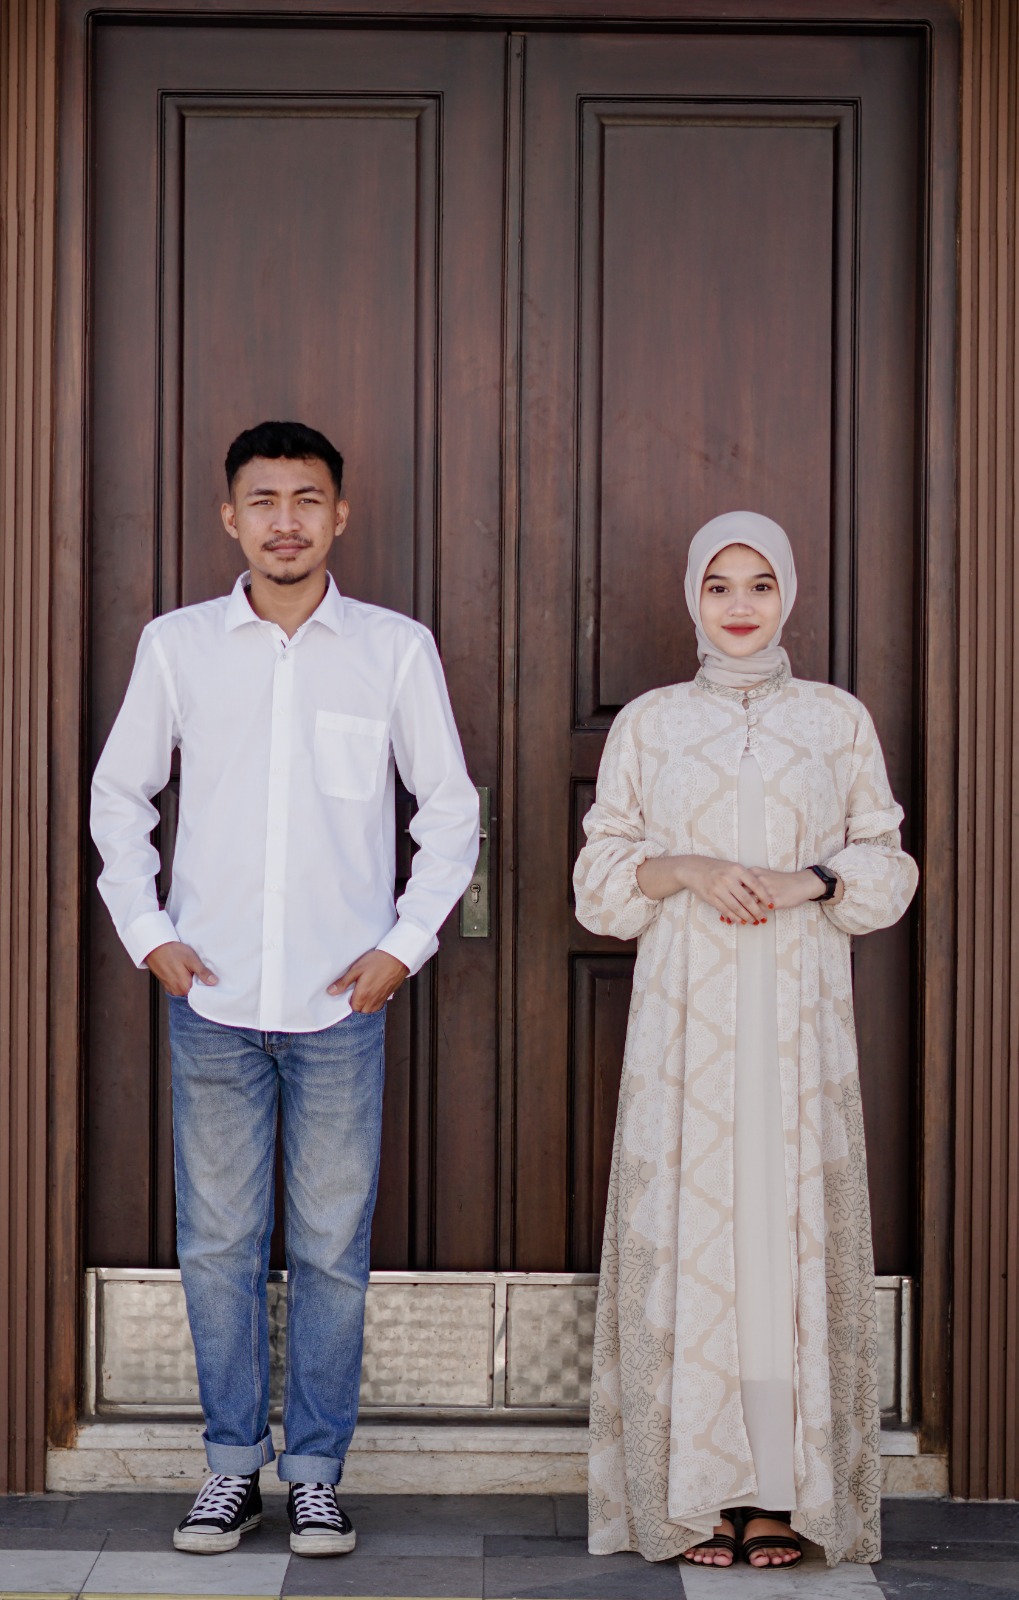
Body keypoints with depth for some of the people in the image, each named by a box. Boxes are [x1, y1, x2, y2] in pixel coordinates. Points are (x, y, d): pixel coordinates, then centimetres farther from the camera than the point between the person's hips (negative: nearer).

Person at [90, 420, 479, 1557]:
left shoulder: (396, 649, 2)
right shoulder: (177, 644, 5)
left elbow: (451, 812, 9)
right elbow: (118, 796, 14)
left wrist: (405, 943, 0)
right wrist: (148, 933, 4)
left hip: (341, 1003, -1)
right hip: (212, 998, 1)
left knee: (332, 1249, 4)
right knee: (217, 1244, 6)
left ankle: (315, 1471, 17)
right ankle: (233, 1464, 20)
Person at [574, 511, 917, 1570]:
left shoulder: (839, 720, 8)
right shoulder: (647, 724, 9)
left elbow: (888, 866, 9)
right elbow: (601, 878, 8)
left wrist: (809, 879, -11)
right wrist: (683, 869, -11)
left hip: (798, 1014, 0)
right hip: (685, 1014, 0)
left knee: (790, 1225, -3)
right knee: (687, 1226, -3)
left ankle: (778, 1494, 3)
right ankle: (694, 1493, 3)